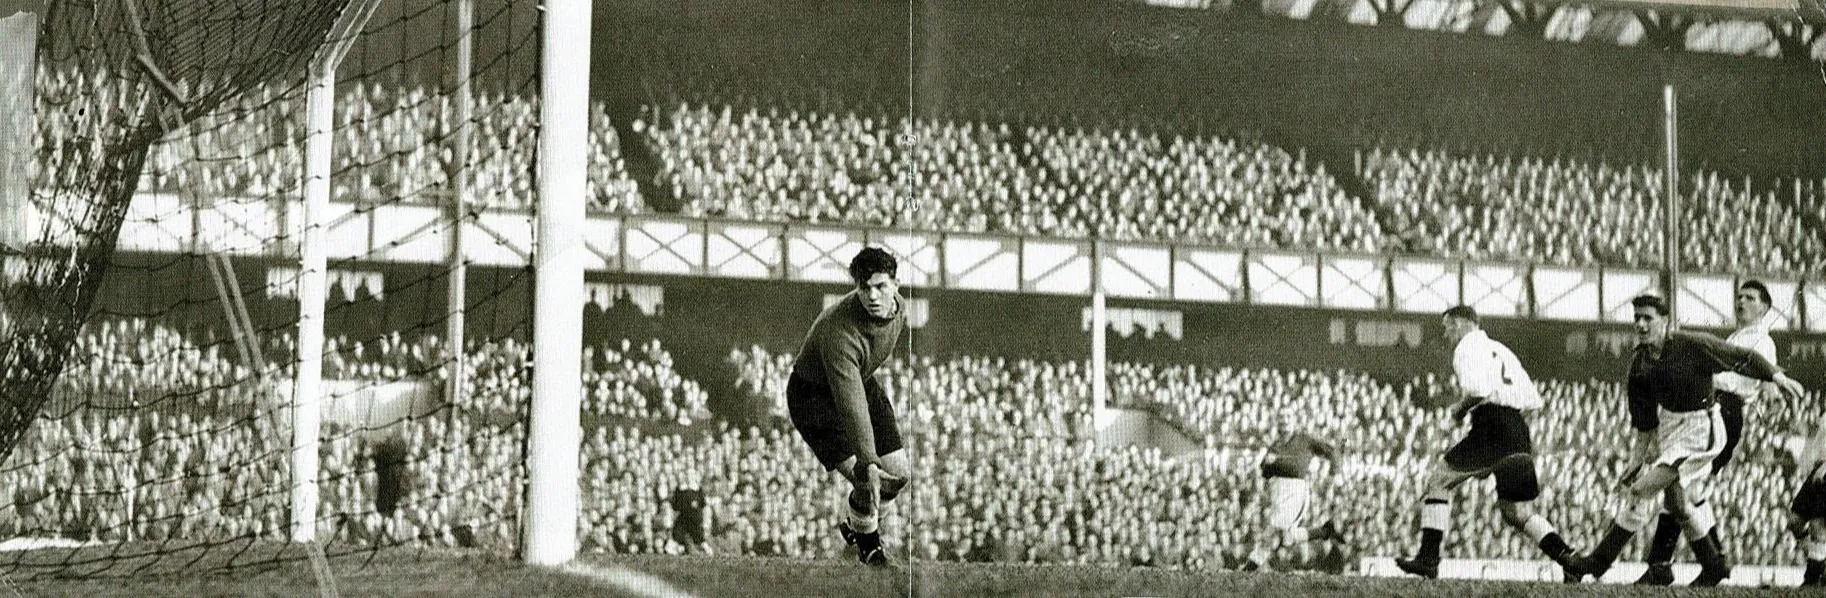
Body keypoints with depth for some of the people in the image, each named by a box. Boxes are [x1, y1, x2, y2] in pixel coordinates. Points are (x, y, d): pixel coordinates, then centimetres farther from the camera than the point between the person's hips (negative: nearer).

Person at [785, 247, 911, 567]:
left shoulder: (898, 307, -13)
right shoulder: (839, 331, -38)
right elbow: (850, 403, -43)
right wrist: (867, 463, -47)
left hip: (862, 382, 8)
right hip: (813, 394, -8)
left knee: (898, 476, 4)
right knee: (869, 483, -19)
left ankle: (853, 516, 35)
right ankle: (868, 546, 11)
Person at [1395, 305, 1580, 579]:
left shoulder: (1468, 347, 2)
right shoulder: (1502, 351, 27)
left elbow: (1477, 389, -17)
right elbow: (1533, 401, 23)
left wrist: (1459, 410, 0)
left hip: (1492, 430, -8)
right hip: (1520, 432, 8)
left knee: (1439, 479, 2)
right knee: (1518, 512, 14)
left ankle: (1428, 558, -7)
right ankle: (1568, 557, -1)